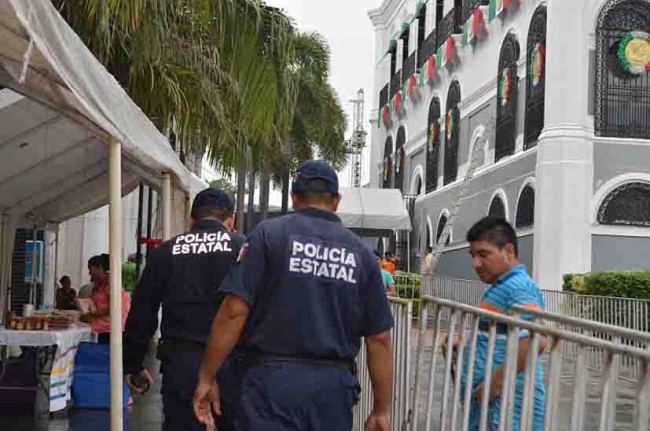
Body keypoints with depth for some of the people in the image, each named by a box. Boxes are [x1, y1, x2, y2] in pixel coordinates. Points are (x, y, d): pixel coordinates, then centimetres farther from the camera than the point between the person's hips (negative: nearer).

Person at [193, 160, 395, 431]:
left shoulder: (269, 234, -1)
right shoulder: (361, 253, 7)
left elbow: (234, 312, -9)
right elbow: (379, 338, 6)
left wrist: (207, 377, -1)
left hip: (271, 378, -3)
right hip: (335, 386, 3)